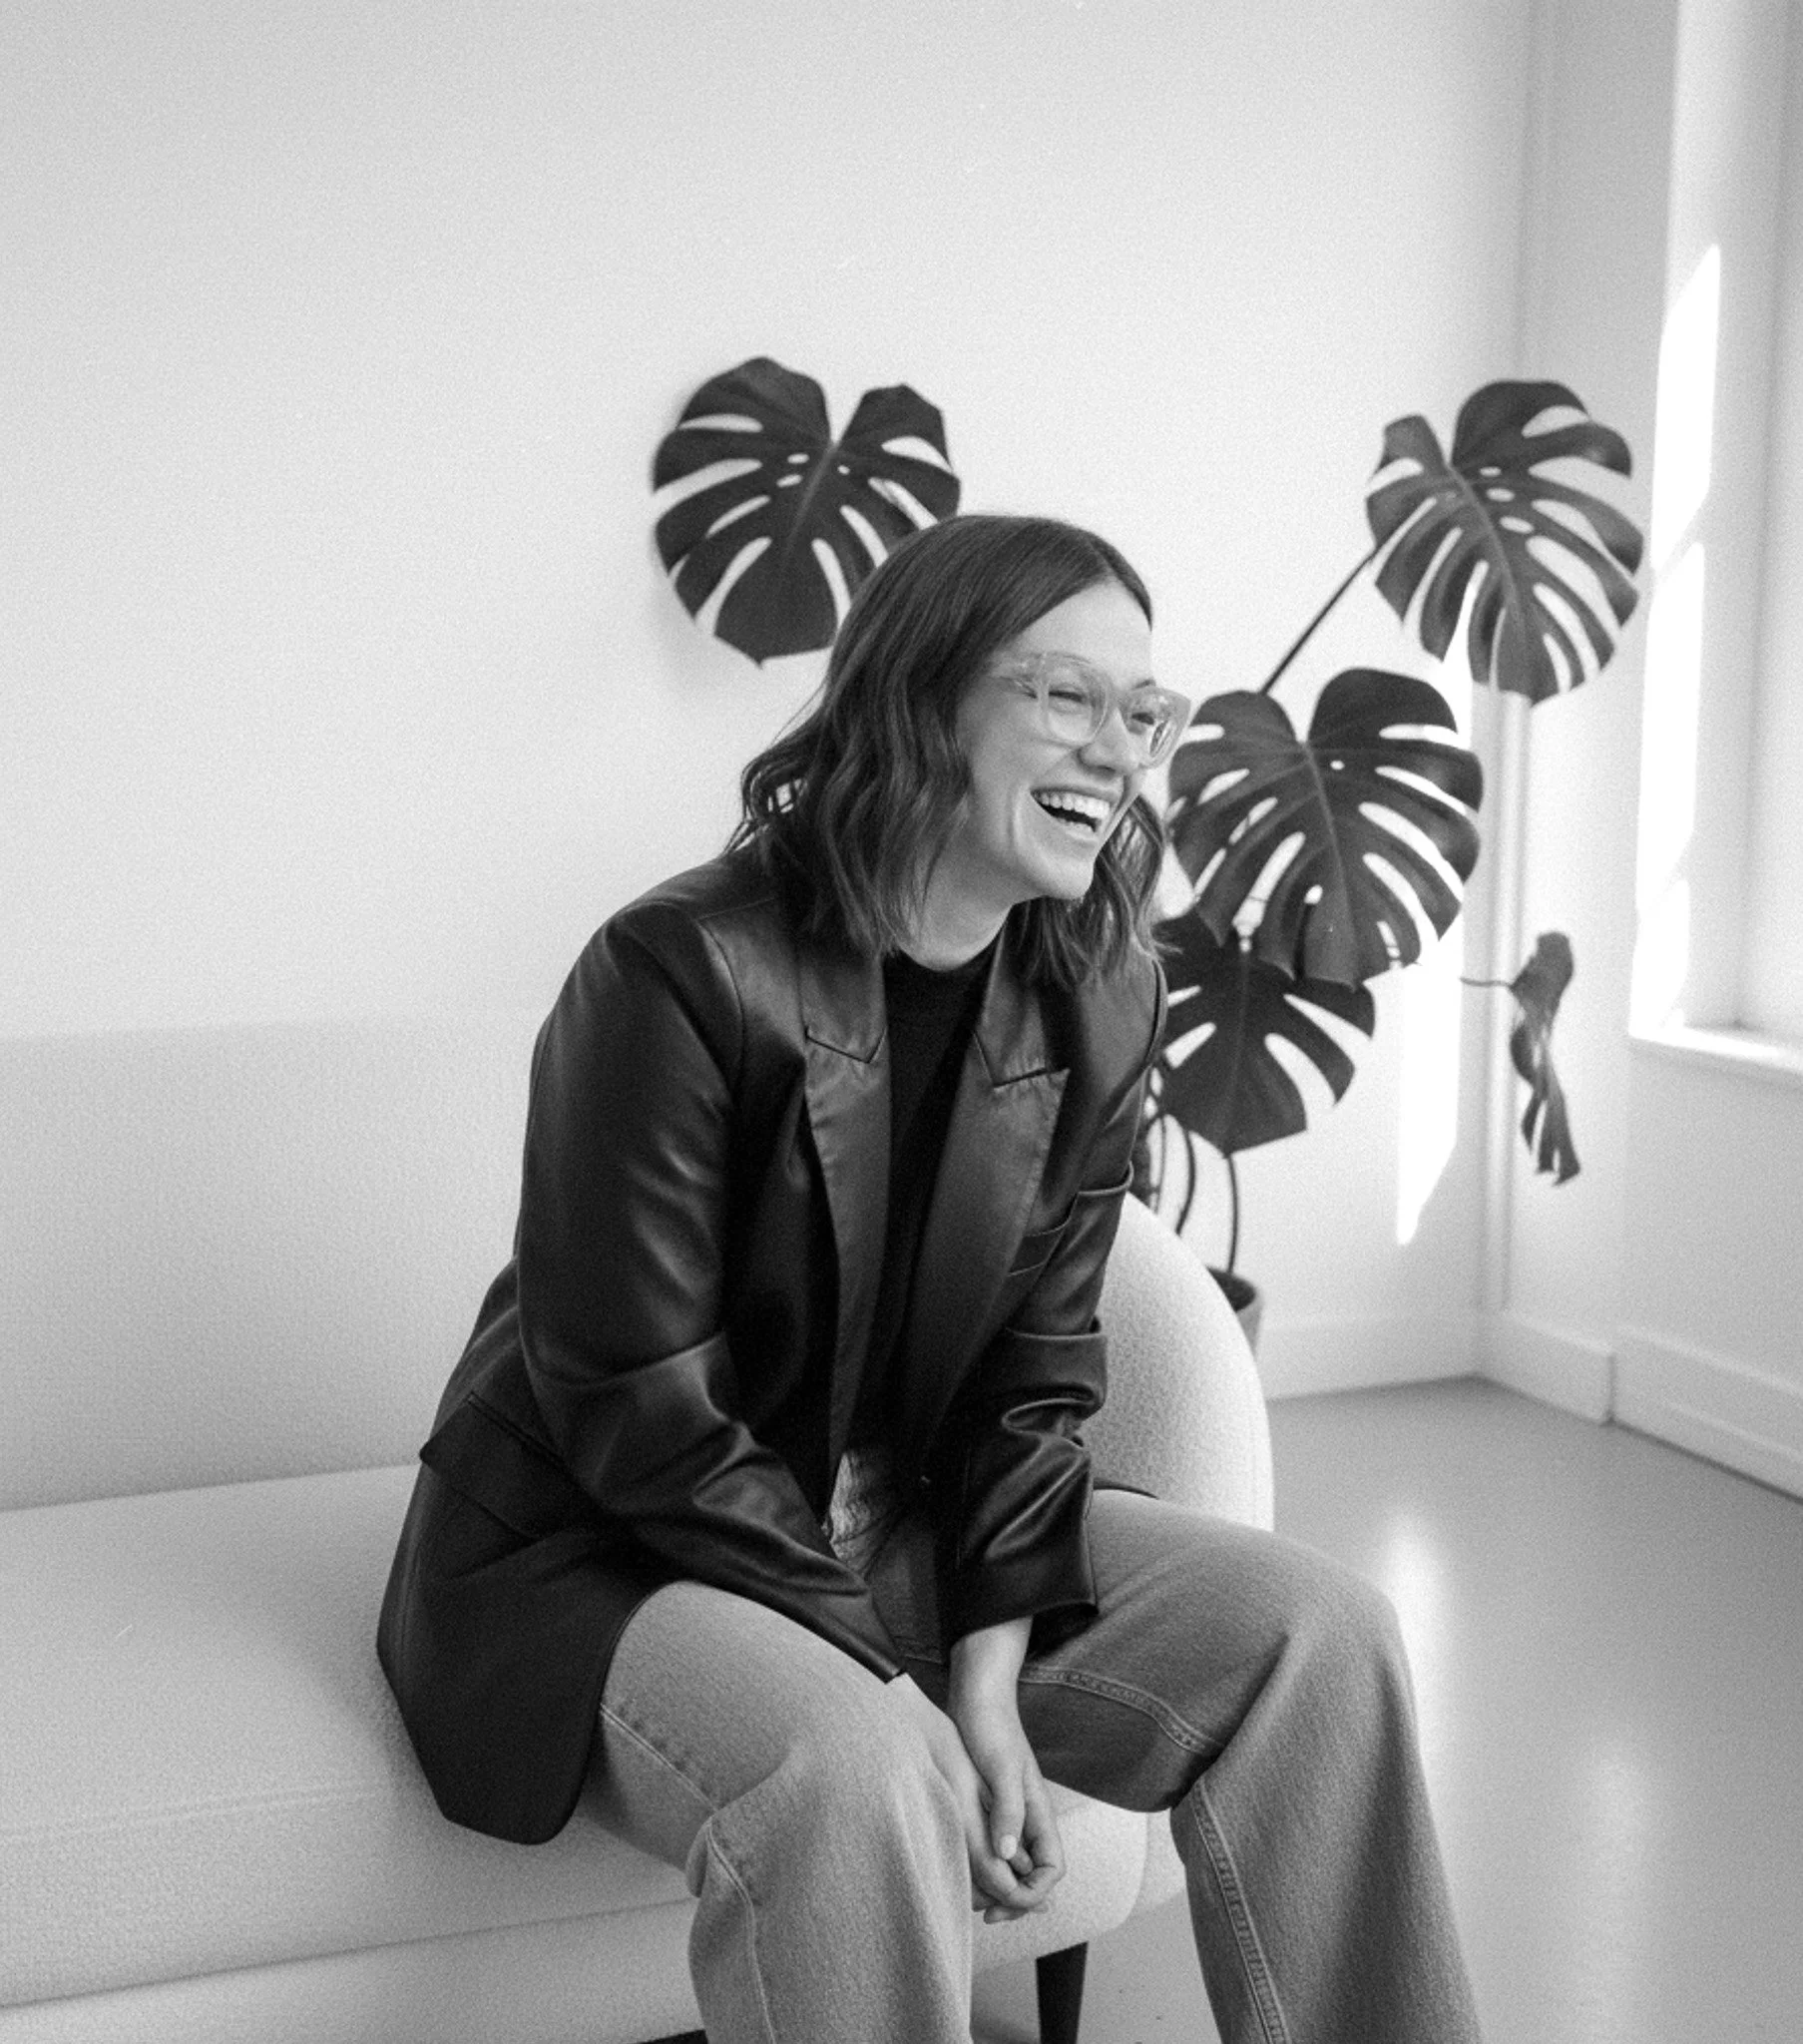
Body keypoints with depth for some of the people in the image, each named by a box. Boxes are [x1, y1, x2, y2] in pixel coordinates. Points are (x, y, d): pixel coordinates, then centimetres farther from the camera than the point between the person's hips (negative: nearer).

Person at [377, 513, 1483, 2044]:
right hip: (610, 1553, -6)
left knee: (1322, 1632, -10)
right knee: (855, 1781, -36)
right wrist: (896, 1694, -21)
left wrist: (990, 1674, -12)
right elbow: (638, 1412, -21)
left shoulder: (1101, 1000, -3)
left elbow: (1036, 1371, 0)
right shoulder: (680, 975, -22)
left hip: (910, 1524, 6)